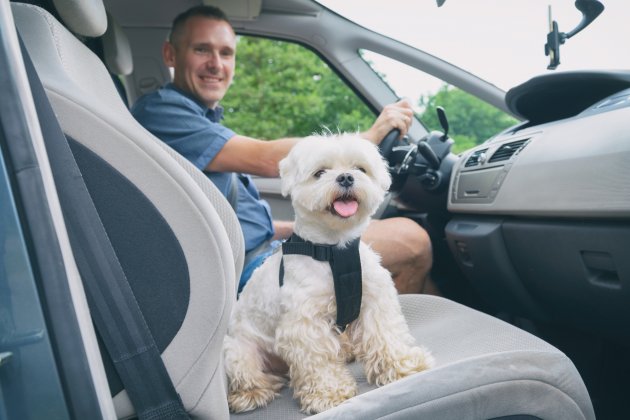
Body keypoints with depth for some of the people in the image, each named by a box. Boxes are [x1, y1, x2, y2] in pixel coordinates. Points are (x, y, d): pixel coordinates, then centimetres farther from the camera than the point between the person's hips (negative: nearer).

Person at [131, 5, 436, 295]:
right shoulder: (158, 112, -9)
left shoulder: (203, 122, 22)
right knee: (410, 239, -11)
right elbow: (266, 160, -18)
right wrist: (369, 136, -11)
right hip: (250, 272, -10)